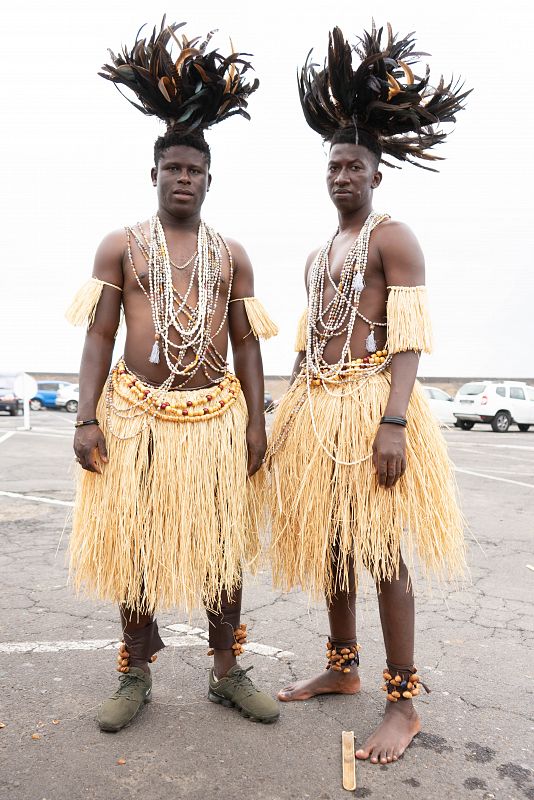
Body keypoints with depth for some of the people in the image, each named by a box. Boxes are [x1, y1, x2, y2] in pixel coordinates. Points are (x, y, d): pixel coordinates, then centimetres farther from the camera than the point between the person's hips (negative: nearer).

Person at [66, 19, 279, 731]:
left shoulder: (232, 255, 11)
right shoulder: (121, 245, 6)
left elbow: (247, 344, 7)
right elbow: (99, 335, 1)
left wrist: (256, 422, -1)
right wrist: (88, 419, -8)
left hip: (217, 414, 2)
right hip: (137, 413, -1)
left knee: (224, 545, 7)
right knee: (133, 544, 6)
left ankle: (227, 672, 23)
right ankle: (137, 675, 24)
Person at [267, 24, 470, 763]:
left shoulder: (392, 237, -1)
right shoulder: (316, 256, 22)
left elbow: (410, 338, -12)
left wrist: (393, 421, -23)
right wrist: (287, 420, 14)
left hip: (370, 404, -7)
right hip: (316, 407, 8)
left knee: (382, 550, -4)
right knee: (331, 544, 13)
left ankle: (404, 703, 9)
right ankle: (342, 668, 29)